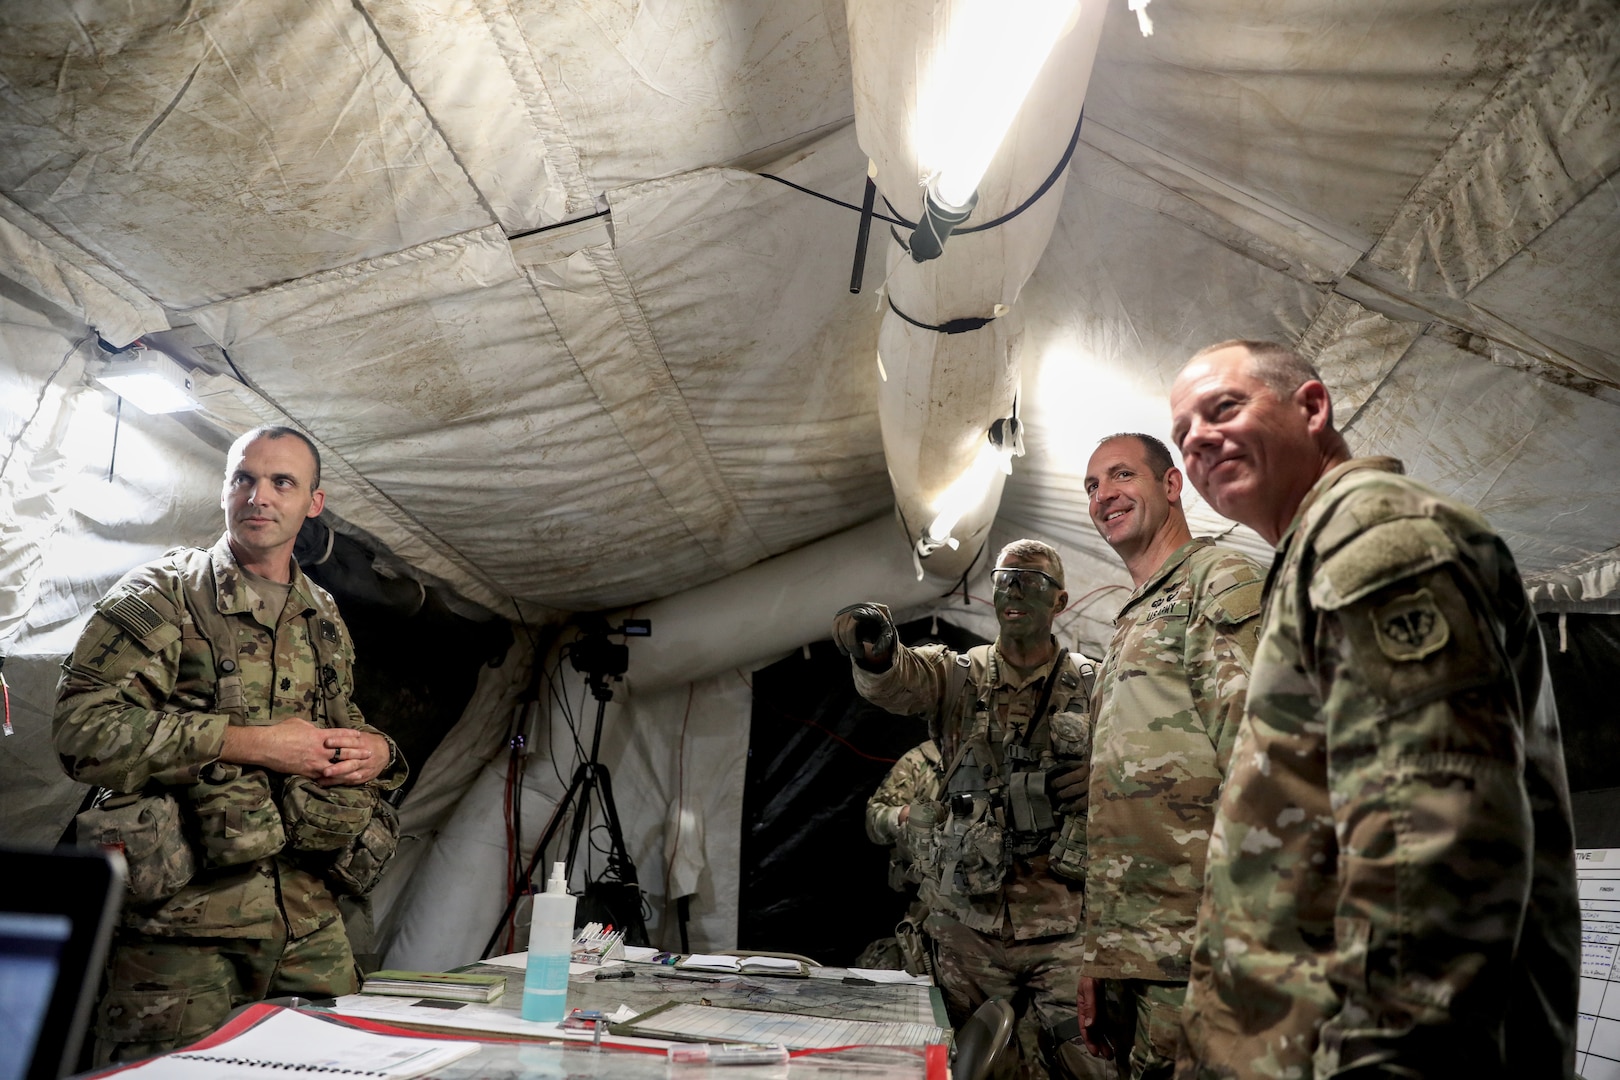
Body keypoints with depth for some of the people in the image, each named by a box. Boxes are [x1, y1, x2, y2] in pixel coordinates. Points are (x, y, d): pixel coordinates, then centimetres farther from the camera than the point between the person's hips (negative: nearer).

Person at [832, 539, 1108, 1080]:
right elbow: (896, 680, -17)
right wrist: (875, 649, -42)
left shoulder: (1092, 687, 5)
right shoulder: (957, 675, 3)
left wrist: (1100, 781, -15)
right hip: (967, 921, 1)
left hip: (1062, 922, 0)